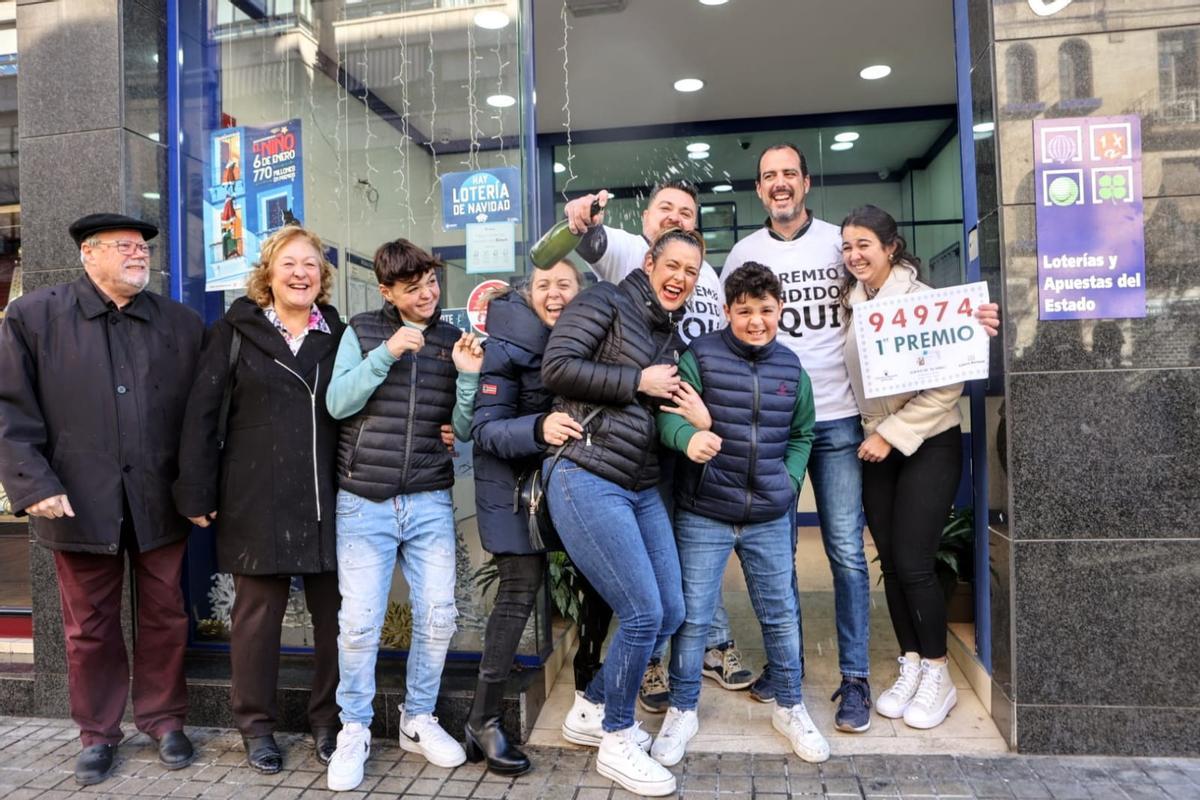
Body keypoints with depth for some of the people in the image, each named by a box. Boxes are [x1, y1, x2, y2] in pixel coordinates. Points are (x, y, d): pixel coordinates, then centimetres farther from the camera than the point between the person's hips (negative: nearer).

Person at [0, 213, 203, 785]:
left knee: (165, 619, 11)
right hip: (80, 503, -1)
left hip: (159, 503, 1)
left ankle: (163, 721, 30)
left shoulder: (182, 323, 5)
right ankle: (97, 733, 31)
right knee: (89, 627, 13)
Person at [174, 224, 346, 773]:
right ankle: (256, 727, 25)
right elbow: (202, 413, 0)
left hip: (327, 500, 2)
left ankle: (328, 722, 23)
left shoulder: (338, 334, 10)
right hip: (256, 500, -2)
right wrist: (197, 492, -4)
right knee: (257, 613, 8)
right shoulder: (236, 330, 3)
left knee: (333, 612, 6)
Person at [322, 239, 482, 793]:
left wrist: (468, 376, -14)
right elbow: (337, 404, -7)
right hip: (363, 502, -2)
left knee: (437, 617, 4)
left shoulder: (453, 340, 7)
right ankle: (355, 731, 20)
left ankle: (419, 720, 25)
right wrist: (386, 354, -17)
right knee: (359, 622, -1)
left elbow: (462, 430, 3)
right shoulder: (362, 331, 3)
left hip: (430, 503, 2)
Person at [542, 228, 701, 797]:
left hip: (641, 488, 9)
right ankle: (616, 742, 15)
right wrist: (638, 382, -11)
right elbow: (557, 367, -16)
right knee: (642, 614, -9)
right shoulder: (606, 303, -3)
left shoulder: (672, 338, 20)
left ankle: (591, 708, 30)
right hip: (586, 480, -9)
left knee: (670, 613, 9)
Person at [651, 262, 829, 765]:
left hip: (770, 518, 3)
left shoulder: (791, 369, 6)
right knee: (692, 616, 6)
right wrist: (688, 437, -38)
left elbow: (802, 434, 18)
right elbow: (668, 413, -16)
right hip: (703, 515, -3)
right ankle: (682, 710, 26)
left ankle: (790, 708, 34)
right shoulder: (700, 356, -7)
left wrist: (790, 480, 4)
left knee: (780, 614, 13)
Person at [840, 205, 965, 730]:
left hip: (929, 443, -5)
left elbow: (946, 386, -17)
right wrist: (874, 435, 0)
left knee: (913, 562, -6)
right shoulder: (851, 302, 5)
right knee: (890, 562, 8)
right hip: (878, 443, 6)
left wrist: (892, 434, -16)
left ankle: (938, 676, 13)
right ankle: (910, 667, 23)